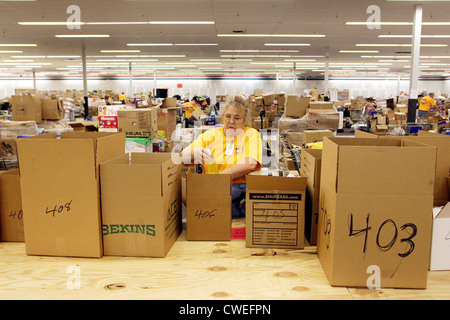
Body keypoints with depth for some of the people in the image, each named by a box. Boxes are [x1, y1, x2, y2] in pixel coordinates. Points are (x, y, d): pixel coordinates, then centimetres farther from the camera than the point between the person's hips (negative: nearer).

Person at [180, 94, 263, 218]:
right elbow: (182, 157, 13)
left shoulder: (251, 134, 10)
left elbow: (250, 164, -9)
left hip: (245, 189, -3)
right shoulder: (210, 135, 18)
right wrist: (195, 152, -11)